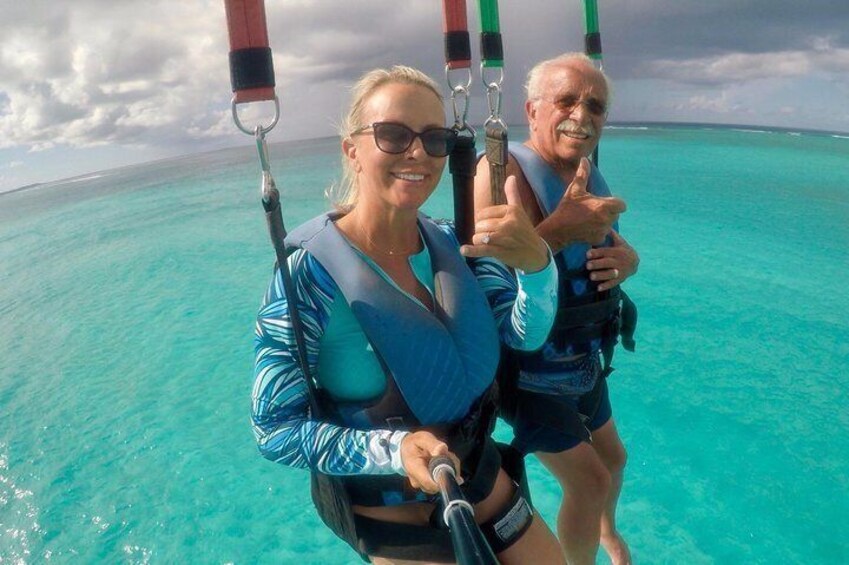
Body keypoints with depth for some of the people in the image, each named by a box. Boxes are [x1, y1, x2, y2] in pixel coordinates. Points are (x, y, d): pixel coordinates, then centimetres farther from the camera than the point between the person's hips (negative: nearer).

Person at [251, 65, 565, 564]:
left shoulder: (452, 244, -5)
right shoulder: (310, 272, -21)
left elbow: (526, 333, -16)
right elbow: (277, 430, -18)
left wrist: (536, 263, -36)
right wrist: (393, 450, -31)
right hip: (391, 520, -4)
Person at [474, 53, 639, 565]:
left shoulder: (592, 178, 1)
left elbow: (621, 252, 10)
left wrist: (627, 260, -13)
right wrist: (559, 230, -42)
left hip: (585, 364, 8)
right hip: (530, 372, -8)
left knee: (613, 458, 25)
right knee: (589, 480, -1)